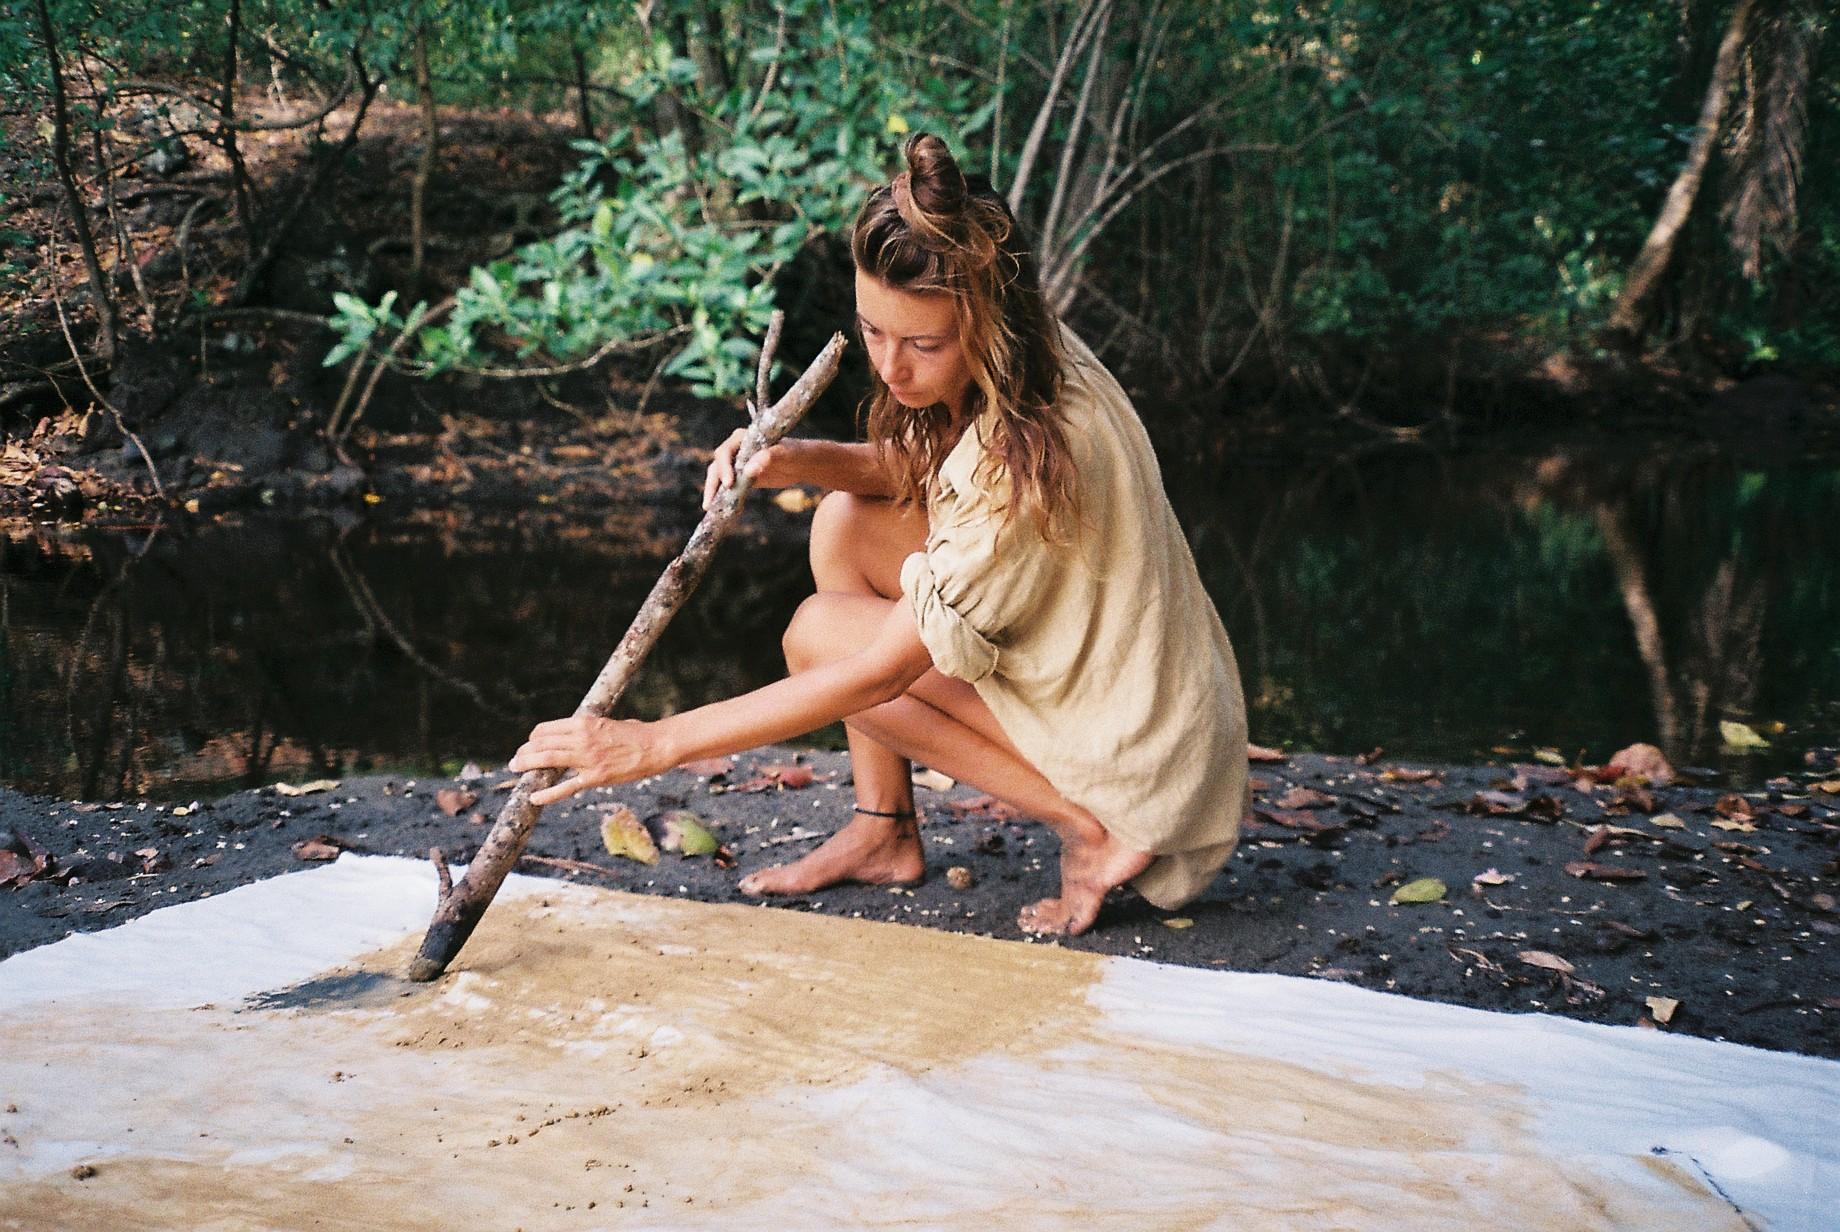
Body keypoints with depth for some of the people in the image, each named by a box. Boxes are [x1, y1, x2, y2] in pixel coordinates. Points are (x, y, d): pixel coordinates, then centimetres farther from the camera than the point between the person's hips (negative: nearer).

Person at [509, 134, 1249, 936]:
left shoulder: (1031, 460, -31)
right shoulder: (1004, 368, -7)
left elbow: (877, 674, -27)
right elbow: (912, 470, 14)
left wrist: (655, 743, -24)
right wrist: (796, 462, -10)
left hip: (1150, 754, -9)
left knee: (821, 632, -10)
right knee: (847, 523, 1)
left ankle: (1090, 831, -9)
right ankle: (883, 831, 6)